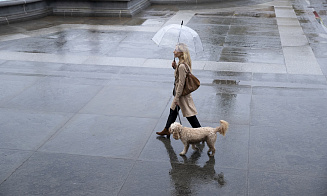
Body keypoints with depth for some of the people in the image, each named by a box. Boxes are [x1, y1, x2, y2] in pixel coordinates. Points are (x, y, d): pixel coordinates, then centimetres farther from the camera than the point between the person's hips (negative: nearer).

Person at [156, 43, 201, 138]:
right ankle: (167, 130, 36)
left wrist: (177, 97, -19)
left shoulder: (182, 66, -27)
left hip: (182, 93, -10)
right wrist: (175, 67, 0)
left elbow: (181, 83, -25)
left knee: (190, 114, 2)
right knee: (173, 110, 21)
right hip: (183, 91, 10)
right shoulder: (185, 63, 1)